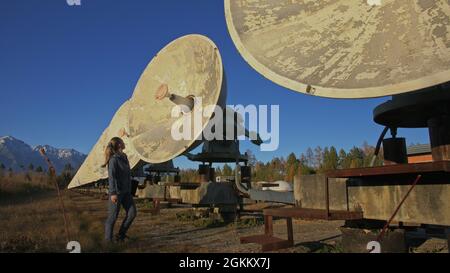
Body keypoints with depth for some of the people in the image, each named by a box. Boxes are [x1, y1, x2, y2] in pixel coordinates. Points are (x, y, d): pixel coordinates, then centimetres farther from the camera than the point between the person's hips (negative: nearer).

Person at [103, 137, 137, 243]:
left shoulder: (124, 157, 10)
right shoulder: (113, 159, -14)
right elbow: (111, 176, -20)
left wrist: (129, 189, 24)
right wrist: (113, 193, -25)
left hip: (126, 191, 8)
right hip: (117, 192, -8)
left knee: (132, 213, 2)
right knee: (112, 217, 2)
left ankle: (120, 235, 16)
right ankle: (108, 240, 15)